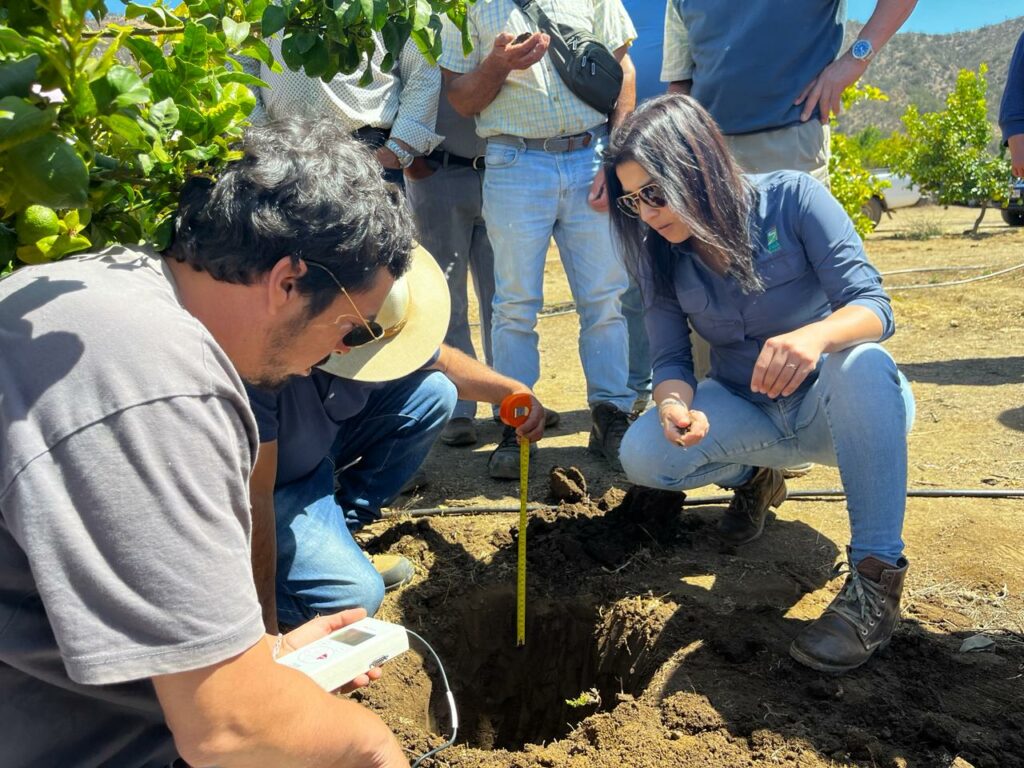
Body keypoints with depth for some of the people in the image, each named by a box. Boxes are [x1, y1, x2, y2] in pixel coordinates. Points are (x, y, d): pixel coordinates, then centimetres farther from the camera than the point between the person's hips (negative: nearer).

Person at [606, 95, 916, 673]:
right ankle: (752, 478, 8)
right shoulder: (661, 254, -6)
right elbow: (671, 361, -8)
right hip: (747, 415, 3)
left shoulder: (792, 198, -17)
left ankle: (877, 576, -29)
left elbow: (874, 307, -23)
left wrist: (813, 337, -46)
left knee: (862, 363, -38)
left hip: (839, 408, -3)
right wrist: (677, 403, -33)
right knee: (643, 455, -23)